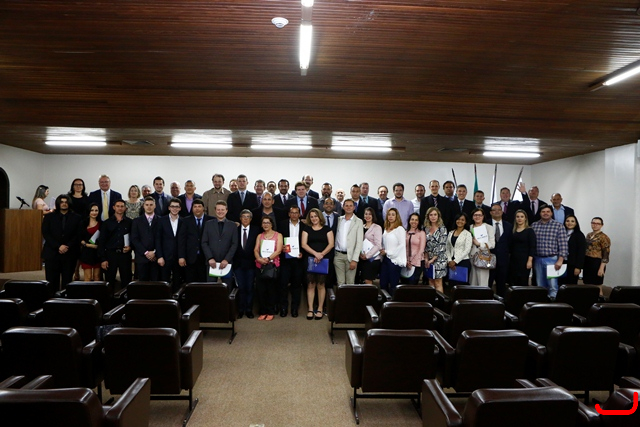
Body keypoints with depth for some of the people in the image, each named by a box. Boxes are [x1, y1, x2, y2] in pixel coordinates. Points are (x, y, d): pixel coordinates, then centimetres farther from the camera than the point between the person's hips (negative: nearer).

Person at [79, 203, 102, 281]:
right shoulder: (83, 223, 4)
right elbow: (80, 239, 2)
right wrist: (88, 244, -11)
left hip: (98, 253, 1)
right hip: (87, 252, -1)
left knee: (97, 276, 5)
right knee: (88, 277, -1)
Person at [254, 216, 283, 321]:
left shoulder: (278, 235, 7)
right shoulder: (260, 236, 17)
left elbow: (279, 250, -5)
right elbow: (256, 250, 6)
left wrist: (268, 258, -18)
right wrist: (259, 258, -15)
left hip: (273, 265, -3)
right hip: (260, 265, 3)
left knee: (271, 289, -1)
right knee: (260, 289, 0)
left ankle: (270, 312, 9)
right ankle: (263, 312, 11)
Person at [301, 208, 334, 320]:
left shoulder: (327, 229, 8)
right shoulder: (307, 229, 10)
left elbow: (331, 244, -1)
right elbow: (303, 244, -1)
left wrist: (321, 254, -14)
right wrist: (315, 253, -14)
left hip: (324, 260, -1)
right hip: (310, 260, 1)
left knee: (320, 285, 1)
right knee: (310, 285, -1)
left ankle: (320, 309, 9)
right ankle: (310, 310, 5)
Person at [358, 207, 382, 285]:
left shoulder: (377, 228, -3)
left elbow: (378, 245, -9)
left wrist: (367, 255, -13)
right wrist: (360, 253, -5)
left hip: (373, 258, -5)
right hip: (362, 258, 5)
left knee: (368, 281, -7)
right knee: (363, 281, 5)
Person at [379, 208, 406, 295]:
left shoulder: (400, 229, -7)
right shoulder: (386, 229, 14)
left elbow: (402, 245, -14)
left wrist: (387, 252, -10)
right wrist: (382, 251, 0)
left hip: (395, 259, -7)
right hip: (385, 259, 7)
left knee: (393, 285, -1)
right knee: (383, 284, 7)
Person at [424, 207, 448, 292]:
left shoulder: (442, 228, -7)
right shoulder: (427, 228, 8)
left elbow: (442, 245, -12)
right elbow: (425, 245, 9)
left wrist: (433, 259, -13)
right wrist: (426, 258, -2)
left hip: (439, 258, -5)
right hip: (429, 259, 5)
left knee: (438, 283, -2)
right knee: (431, 282, 9)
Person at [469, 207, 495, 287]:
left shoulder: (489, 227, 4)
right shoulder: (470, 227, 13)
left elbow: (492, 244, -4)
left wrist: (479, 244, -13)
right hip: (471, 257, 3)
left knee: (482, 284, -6)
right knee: (472, 283, 6)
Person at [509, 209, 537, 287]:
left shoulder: (529, 231, -1)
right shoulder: (513, 231, 11)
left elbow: (532, 247, -7)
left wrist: (530, 260, -14)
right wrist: (508, 259, 8)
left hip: (524, 260, -4)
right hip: (513, 260, 4)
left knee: (523, 283, -4)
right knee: (513, 282, 4)